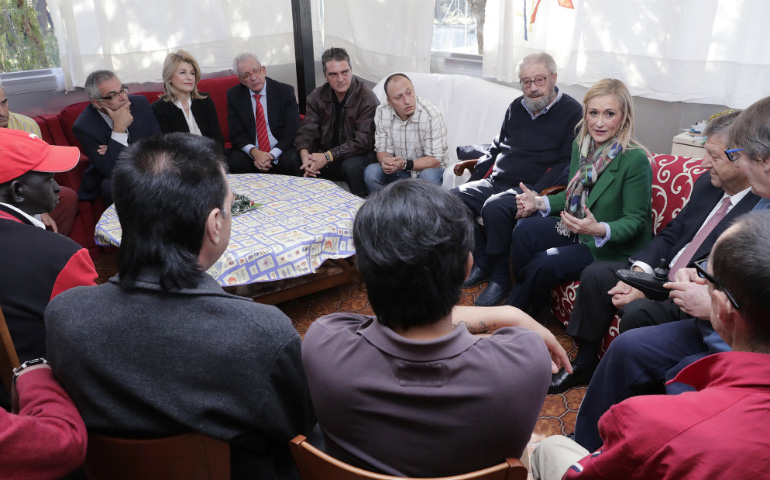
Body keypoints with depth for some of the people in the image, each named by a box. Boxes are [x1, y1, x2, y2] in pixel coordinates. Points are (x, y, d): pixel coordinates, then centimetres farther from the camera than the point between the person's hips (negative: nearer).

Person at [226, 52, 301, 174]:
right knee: (235, 163, -30)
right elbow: (236, 133, 1)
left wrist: (272, 155, -18)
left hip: (281, 149, -1)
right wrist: (254, 152, -21)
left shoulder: (285, 91, 0)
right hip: (250, 153, 1)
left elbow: (292, 130, -5)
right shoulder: (234, 95, 5)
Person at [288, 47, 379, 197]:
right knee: (296, 160, -19)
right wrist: (305, 153, -25)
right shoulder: (317, 97, 3)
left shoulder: (367, 98, -14)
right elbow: (307, 130, -1)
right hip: (324, 154, 4)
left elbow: (363, 141, -20)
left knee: (351, 166, -36)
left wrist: (328, 156, -27)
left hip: (358, 155, -4)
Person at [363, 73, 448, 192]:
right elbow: (382, 150, -2)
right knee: (371, 172, -22)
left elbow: (435, 160, -19)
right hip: (399, 171, 3)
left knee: (428, 176, -37)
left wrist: (405, 164, -32)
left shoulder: (432, 115, -21)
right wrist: (386, 161, -27)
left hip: (428, 168, -3)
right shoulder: (382, 113, -8)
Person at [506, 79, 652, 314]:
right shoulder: (581, 145, 1)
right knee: (525, 230, -16)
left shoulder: (636, 160, -21)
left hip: (615, 247, -7)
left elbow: (635, 221, -17)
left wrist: (600, 229, -36)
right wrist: (539, 202, -3)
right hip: (577, 230, 7)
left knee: (545, 264, -24)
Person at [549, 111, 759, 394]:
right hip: (662, 272, 8)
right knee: (595, 274, -5)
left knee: (638, 312, -31)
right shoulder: (708, 183, 5)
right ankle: (585, 364, 9)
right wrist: (639, 270, -7)